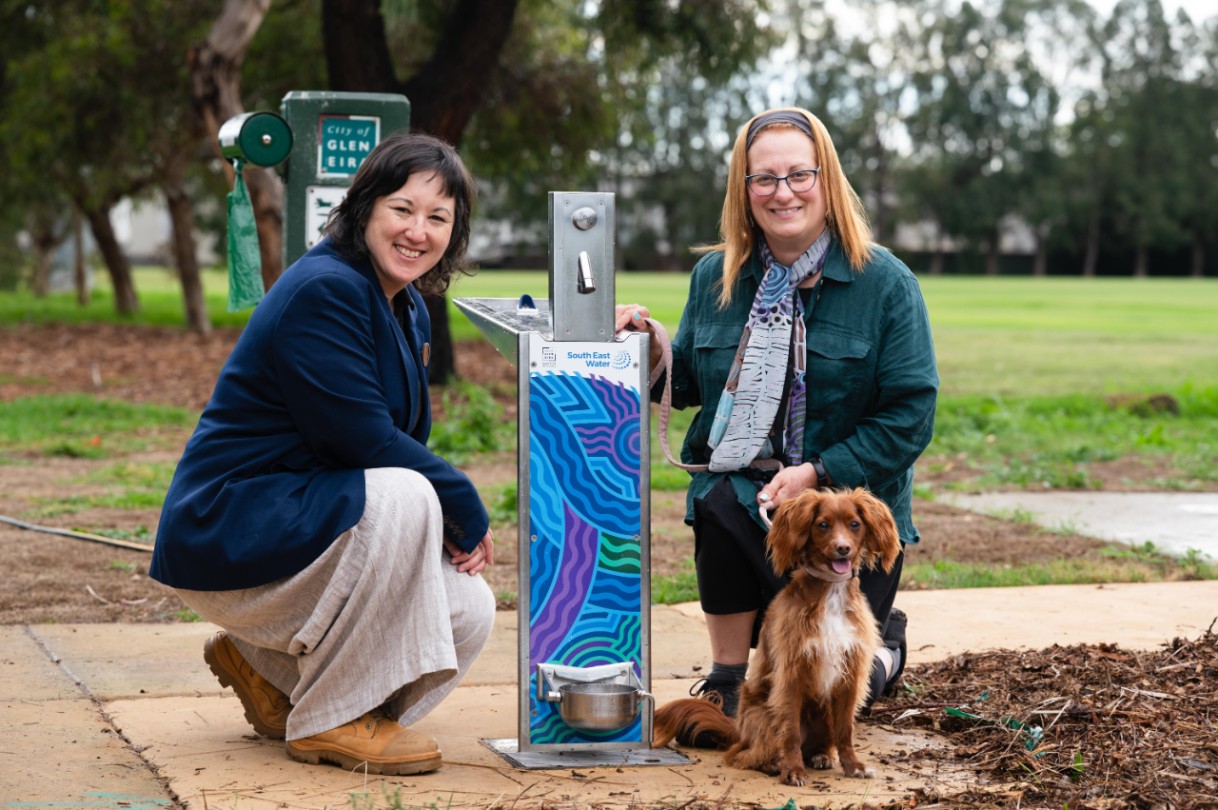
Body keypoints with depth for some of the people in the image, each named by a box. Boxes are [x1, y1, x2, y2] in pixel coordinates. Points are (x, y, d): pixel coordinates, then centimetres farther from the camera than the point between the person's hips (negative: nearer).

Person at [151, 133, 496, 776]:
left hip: (305, 518, 9)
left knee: (469, 611, -6)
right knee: (405, 496, -32)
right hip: (226, 528, -9)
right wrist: (466, 513, -15)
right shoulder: (323, 290, -19)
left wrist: (458, 523, -7)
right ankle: (329, 721, -17)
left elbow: (408, 441, 12)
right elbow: (366, 440, -24)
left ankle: (266, 666, 14)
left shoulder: (410, 311, 11)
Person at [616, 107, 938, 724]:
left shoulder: (884, 283, -8)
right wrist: (652, 349, -10)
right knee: (720, 503, -35)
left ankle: (883, 644, 35)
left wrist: (818, 474, -20)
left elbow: (911, 414, -11)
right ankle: (728, 678, -12)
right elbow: (689, 385, 13)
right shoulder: (715, 276, 4)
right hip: (741, 484, 3)